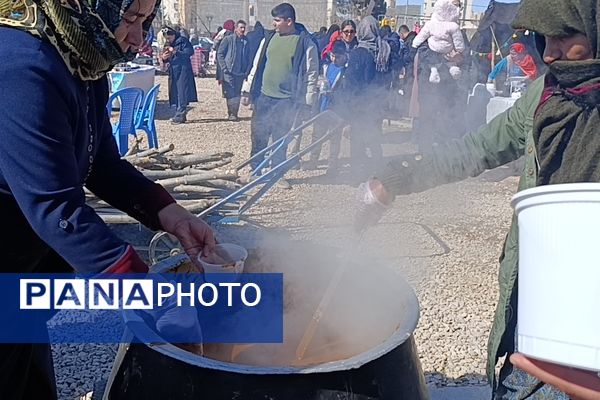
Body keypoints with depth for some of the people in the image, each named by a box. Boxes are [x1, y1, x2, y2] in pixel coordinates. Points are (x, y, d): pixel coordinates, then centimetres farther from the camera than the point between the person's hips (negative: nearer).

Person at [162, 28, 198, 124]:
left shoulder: (183, 41, -6)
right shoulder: (170, 44, 17)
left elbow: (190, 52, -17)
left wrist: (176, 52, -23)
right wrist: (164, 58, -1)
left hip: (183, 70, -9)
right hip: (174, 72, 9)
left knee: (182, 94, -11)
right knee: (176, 93, 9)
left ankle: (180, 116, -13)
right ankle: (181, 115, 15)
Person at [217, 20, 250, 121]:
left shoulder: (246, 41, 8)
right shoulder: (228, 39, -3)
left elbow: (249, 58, 14)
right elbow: (220, 54, -2)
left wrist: (247, 71, 4)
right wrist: (224, 68, -9)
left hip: (240, 73, 4)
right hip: (229, 72, -4)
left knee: (237, 94, 8)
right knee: (231, 94, -6)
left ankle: (234, 113, 15)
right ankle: (231, 113, 1)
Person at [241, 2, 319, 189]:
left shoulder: (305, 42, -7)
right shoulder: (269, 37, 6)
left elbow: (312, 73, -5)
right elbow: (257, 65, 12)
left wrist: (306, 103, -9)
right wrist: (247, 90, 10)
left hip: (287, 100, -3)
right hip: (263, 96, 4)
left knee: (281, 139, 5)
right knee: (258, 134, 7)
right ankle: (255, 170, 22)